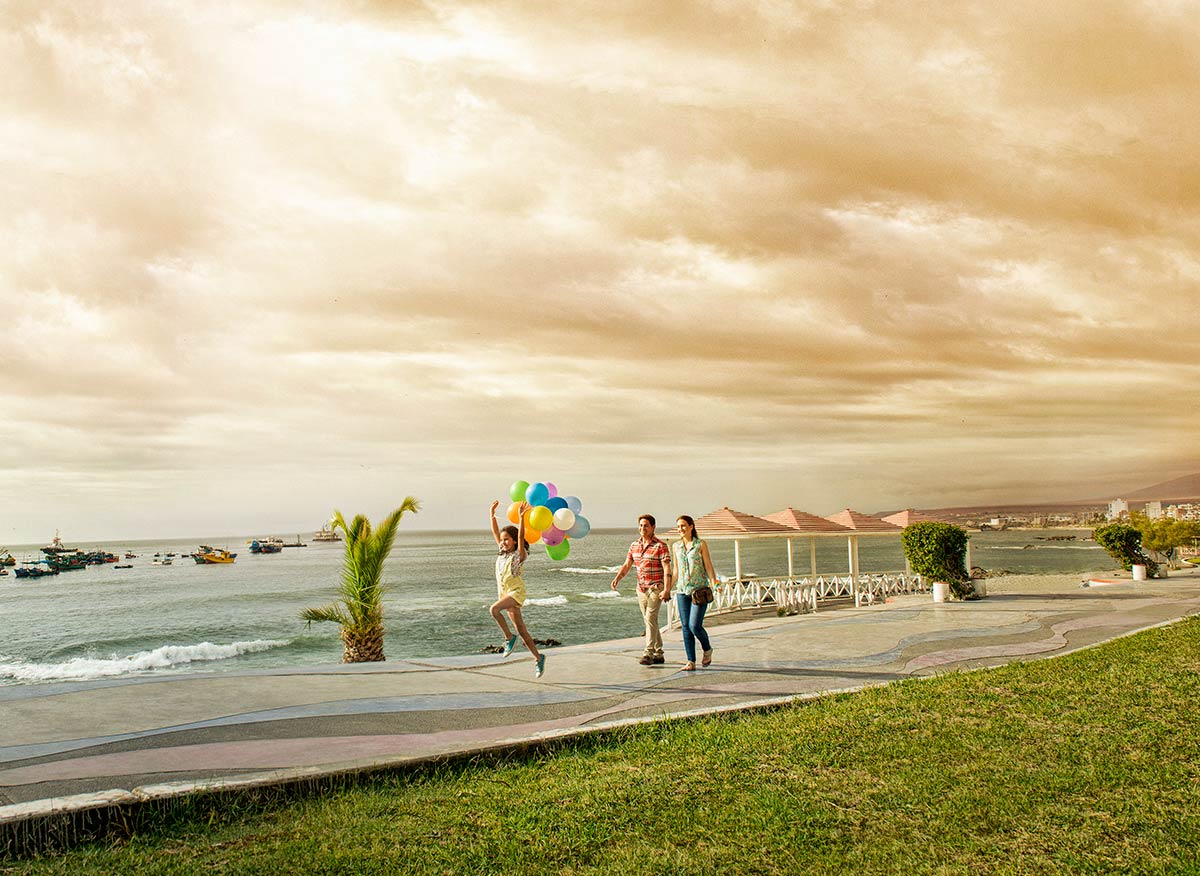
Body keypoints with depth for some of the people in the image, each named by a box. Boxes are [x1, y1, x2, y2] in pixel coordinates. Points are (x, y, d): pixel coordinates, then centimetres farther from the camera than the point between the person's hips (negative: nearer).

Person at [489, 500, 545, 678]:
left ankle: (509, 637, -15)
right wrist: (492, 513, 12)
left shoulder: (519, 554, -7)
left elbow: (521, 537, -22)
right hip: (504, 593, 7)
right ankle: (538, 658, 14)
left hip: (516, 591, -7)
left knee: (494, 609, -31)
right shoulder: (503, 552, 11)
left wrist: (522, 517, -30)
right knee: (521, 630, 7)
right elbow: (495, 532, 15)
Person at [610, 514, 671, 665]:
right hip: (641, 588, 7)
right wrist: (617, 578, -8)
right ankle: (658, 654, 19)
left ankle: (649, 654, -18)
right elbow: (627, 565, 10)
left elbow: (667, 569, -15)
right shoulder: (634, 545, 9)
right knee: (650, 621, 11)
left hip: (656, 588, -7)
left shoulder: (660, 546, -10)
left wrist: (666, 589, -24)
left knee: (650, 618, -16)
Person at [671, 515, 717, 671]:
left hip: (700, 590, -4)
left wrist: (714, 584, -15)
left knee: (695, 625, -12)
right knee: (686, 627, 1)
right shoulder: (677, 546, 10)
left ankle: (707, 649, 16)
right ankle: (691, 661, 8)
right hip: (683, 591, 4)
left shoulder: (701, 544, -2)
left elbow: (708, 566, -2)